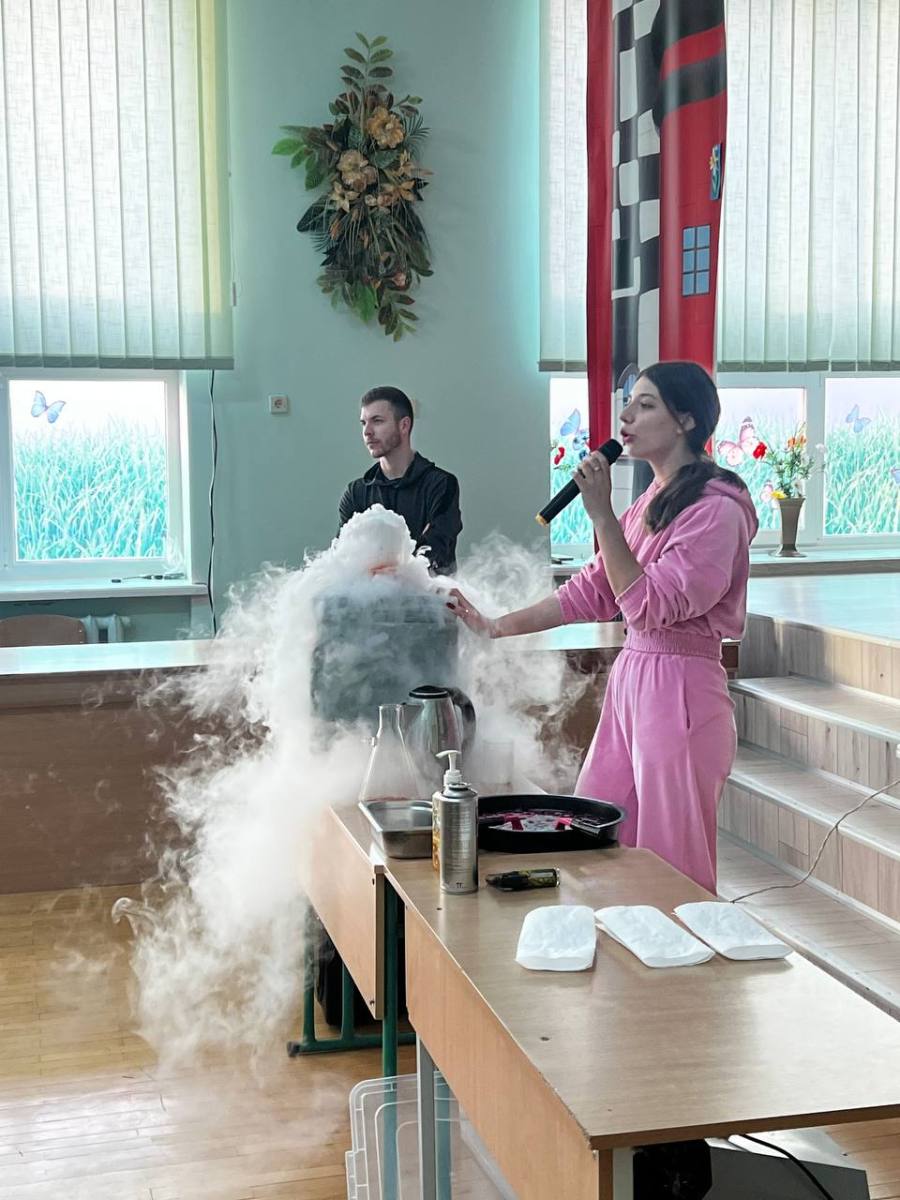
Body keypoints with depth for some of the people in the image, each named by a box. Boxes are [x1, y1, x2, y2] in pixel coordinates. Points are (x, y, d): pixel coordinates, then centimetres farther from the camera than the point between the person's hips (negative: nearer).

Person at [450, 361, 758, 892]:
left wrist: (602, 514, -19)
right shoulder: (651, 503, 14)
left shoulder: (717, 509, -14)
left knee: (671, 875, 1)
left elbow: (649, 606, -20)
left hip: (680, 691, -9)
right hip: (630, 679, 9)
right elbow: (591, 591, 15)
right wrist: (496, 627, 12)